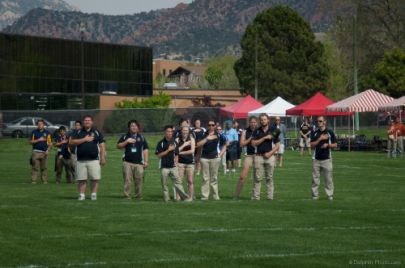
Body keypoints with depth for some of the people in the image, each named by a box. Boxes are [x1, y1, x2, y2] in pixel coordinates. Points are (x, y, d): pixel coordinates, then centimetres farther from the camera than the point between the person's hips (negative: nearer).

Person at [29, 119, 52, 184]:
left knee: (44, 168, 3)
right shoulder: (34, 132, 7)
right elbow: (31, 142, 3)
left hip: (44, 152, 1)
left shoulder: (47, 133, 8)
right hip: (36, 152, -1)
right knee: (35, 167, -5)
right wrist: (38, 140, -8)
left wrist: (47, 150, -4)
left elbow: (50, 143, 10)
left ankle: (44, 180, 8)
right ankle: (33, 180, -5)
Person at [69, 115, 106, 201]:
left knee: (95, 179, -4)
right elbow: (71, 142, -1)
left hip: (94, 160, -1)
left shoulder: (97, 132, 8)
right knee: (81, 179, 0)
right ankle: (81, 195, 6)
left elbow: (102, 145, 5)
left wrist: (102, 157, -2)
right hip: (81, 161, 1)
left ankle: (94, 194, 5)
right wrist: (84, 139, -8)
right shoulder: (79, 132, 11)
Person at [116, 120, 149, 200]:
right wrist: (126, 141, -10)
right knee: (127, 180, -7)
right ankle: (127, 196, -6)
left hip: (139, 163, 1)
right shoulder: (125, 136, 12)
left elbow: (145, 150, 14)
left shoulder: (141, 137, 16)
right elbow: (118, 146, 3)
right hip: (127, 162, -1)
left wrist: (146, 161, 6)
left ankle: (138, 197, 8)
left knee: (139, 181, 1)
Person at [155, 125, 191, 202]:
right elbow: (159, 155, -8)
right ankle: (166, 198, 11)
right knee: (164, 184, 2)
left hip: (173, 166, 2)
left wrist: (176, 161, 0)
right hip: (164, 167, -2)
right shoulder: (161, 143, -2)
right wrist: (168, 150, -13)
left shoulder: (174, 143, 10)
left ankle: (185, 197, -1)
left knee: (178, 182, 0)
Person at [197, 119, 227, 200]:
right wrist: (207, 138, -14)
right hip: (204, 158, 0)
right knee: (205, 178, 0)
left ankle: (215, 195, 9)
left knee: (214, 178, 4)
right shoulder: (204, 135, 5)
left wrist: (220, 154, 2)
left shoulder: (218, 135, 5)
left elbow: (224, 146, 13)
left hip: (215, 158, 0)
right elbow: (199, 144, -7)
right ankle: (204, 196, 1)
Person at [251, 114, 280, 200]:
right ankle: (255, 196, 0)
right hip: (259, 156, 0)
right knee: (257, 178, -2)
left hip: (270, 156, 0)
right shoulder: (257, 131, 8)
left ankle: (270, 197, 6)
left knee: (269, 178, 3)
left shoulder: (273, 131, 5)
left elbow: (277, 146, 5)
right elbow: (253, 143, -3)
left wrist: (270, 153, -10)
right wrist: (264, 138, -11)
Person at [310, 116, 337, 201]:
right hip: (316, 159, 2)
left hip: (327, 159, -2)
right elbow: (312, 145, 0)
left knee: (329, 178, -2)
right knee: (315, 178, 3)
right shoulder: (315, 133, 9)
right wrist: (320, 139, -12)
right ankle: (315, 195, 9)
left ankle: (330, 195, 3)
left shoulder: (330, 132, 3)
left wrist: (328, 145, -14)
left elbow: (335, 145, 4)